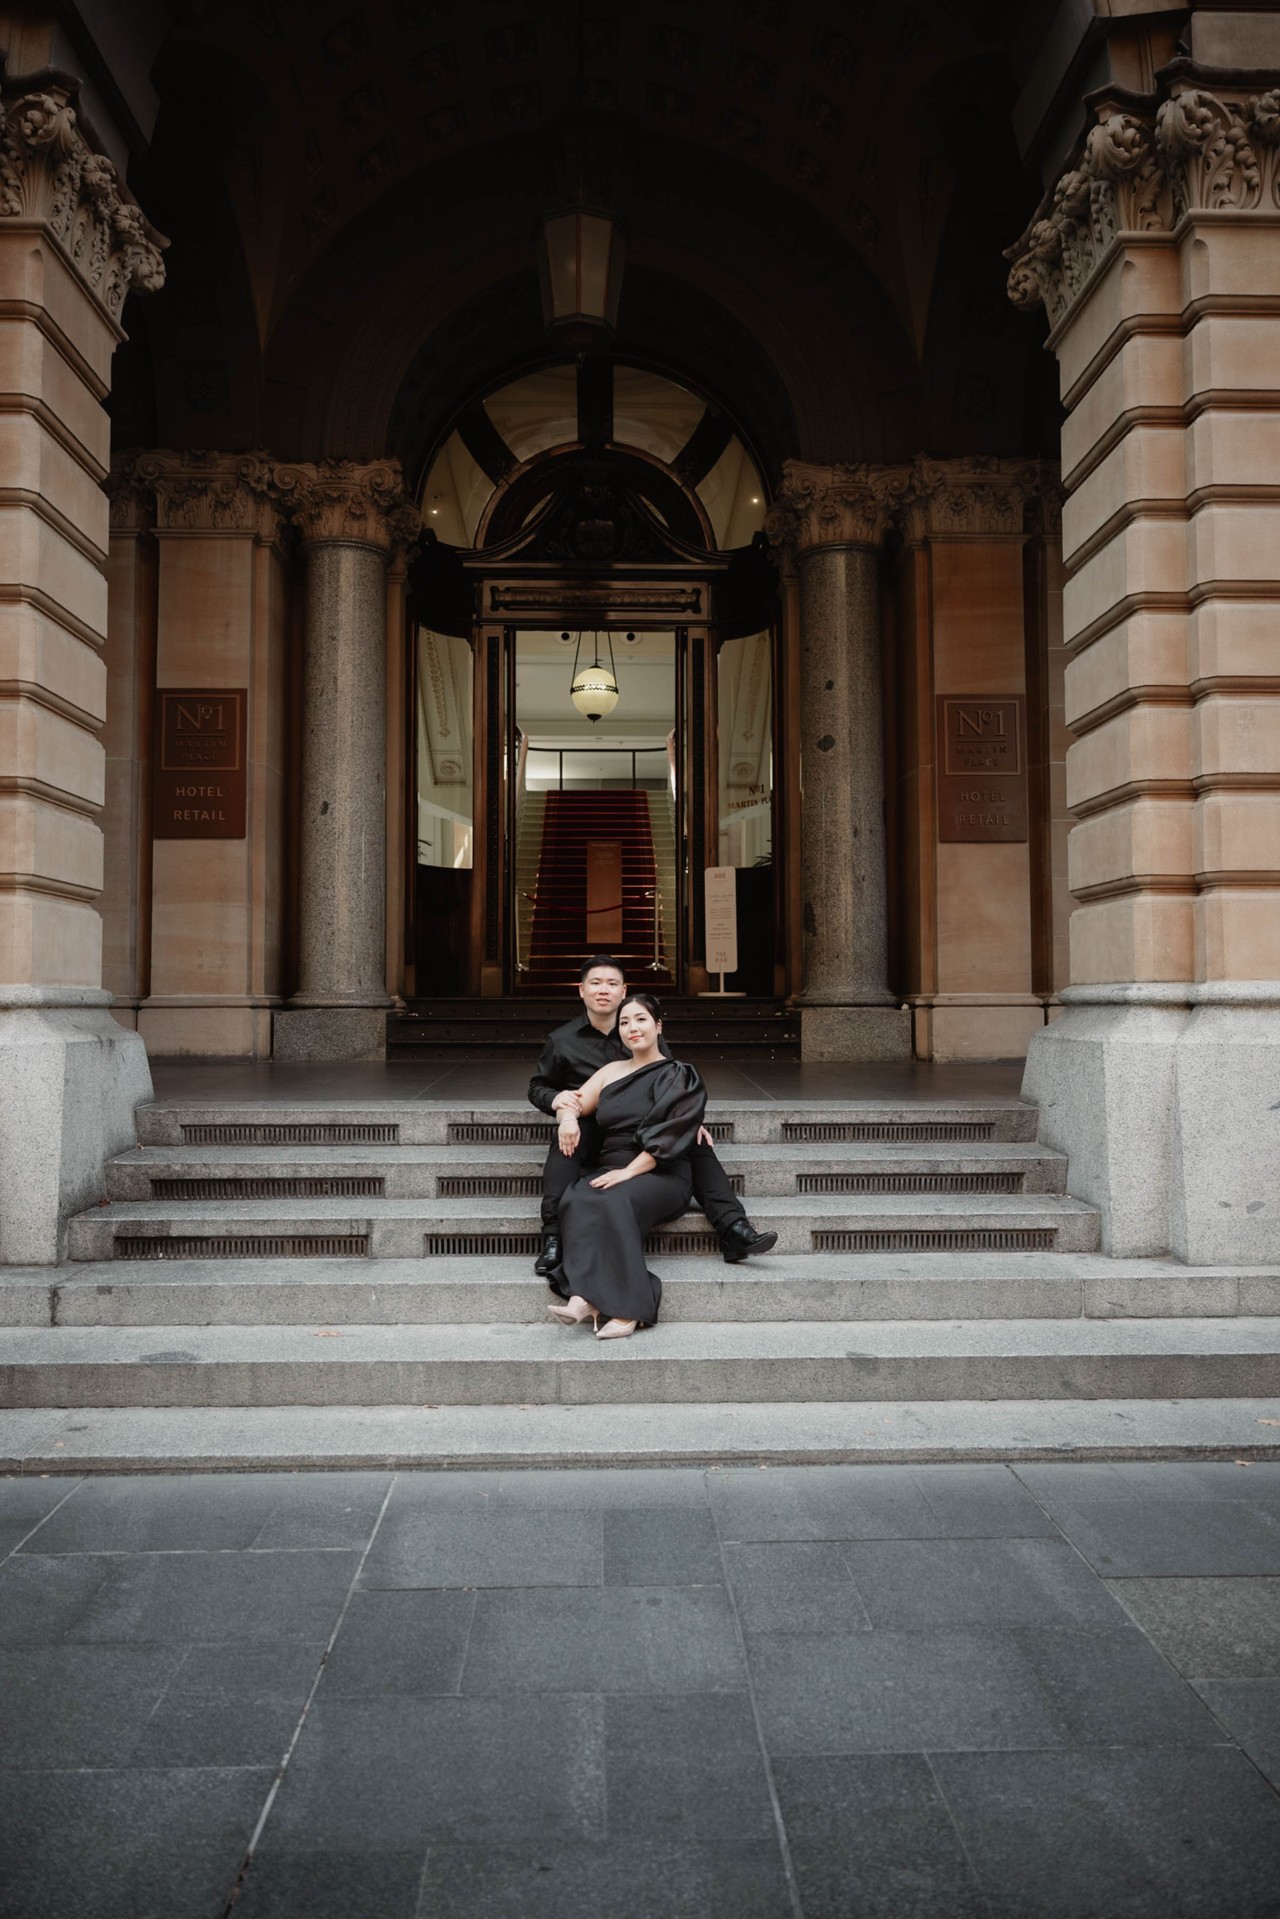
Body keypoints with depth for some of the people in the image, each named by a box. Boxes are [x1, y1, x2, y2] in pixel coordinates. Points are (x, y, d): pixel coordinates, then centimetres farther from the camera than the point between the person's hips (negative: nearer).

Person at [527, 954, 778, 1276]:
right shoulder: (562, 1040, 6)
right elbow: (537, 1087, 14)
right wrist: (555, 1098, -11)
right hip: (591, 1131, -2)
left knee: (697, 1141, -20)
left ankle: (733, 1231, -24)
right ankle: (554, 1239, -42)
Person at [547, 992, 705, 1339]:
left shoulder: (679, 1078, 3)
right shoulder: (612, 1070, 21)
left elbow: (670, 1135, -9)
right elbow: (575, 1102, 15)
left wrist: (629, 1172, -19)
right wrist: (568, 1116, -11)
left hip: (662, 1175, -4)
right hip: (611, 1169, 4)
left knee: (614, 1202, -36)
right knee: (575, 1200, -30)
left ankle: (624, 1310, -40)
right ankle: (584, 1299, -43)